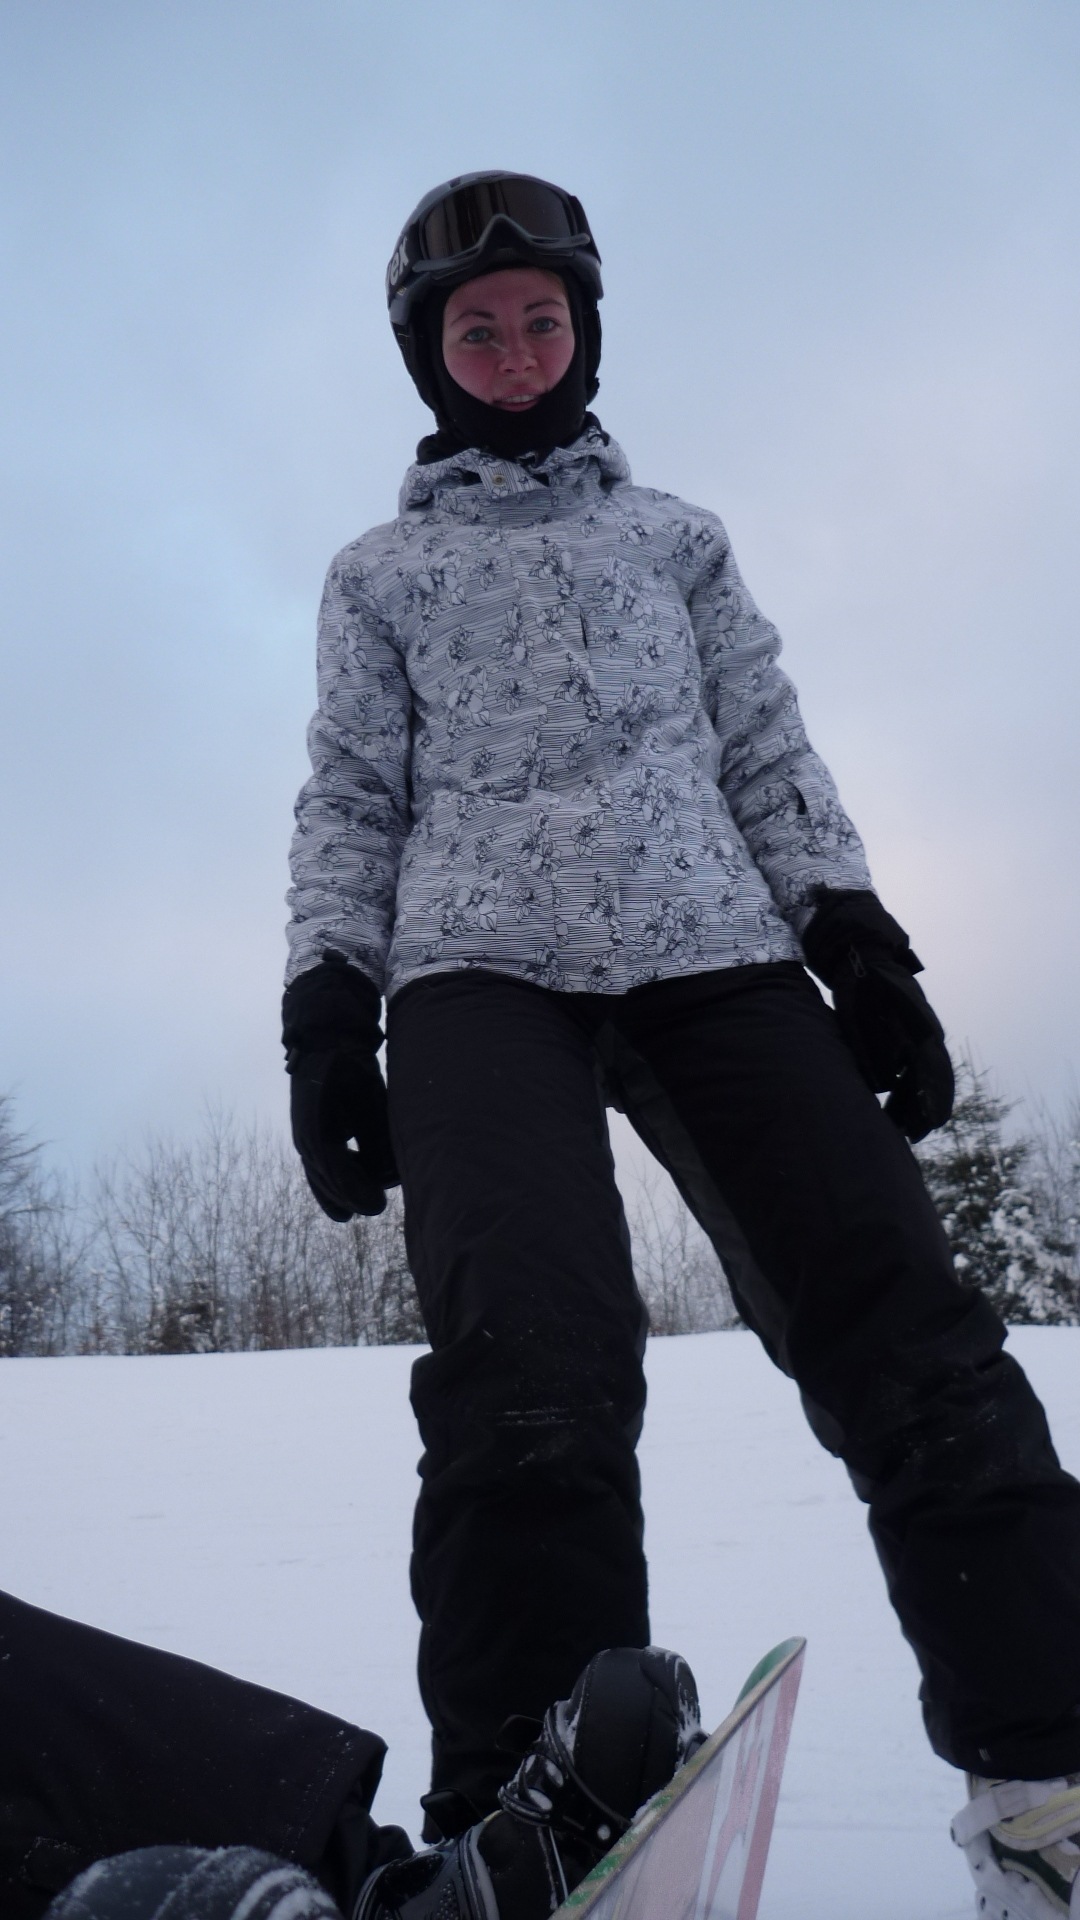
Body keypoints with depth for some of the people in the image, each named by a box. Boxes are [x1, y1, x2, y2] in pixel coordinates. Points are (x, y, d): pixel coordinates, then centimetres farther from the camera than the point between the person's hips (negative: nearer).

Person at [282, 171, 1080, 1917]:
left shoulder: (677, 537, 27)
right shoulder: (381, 574, 24)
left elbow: (771, 754, 19)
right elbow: (350, 803, 16)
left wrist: (859, 942, 4)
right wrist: (327, 1004, 0)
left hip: (716, 952, 2)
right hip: (481, 967, -1)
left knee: (901, 1330, -13)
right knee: (530, 1369, -24)